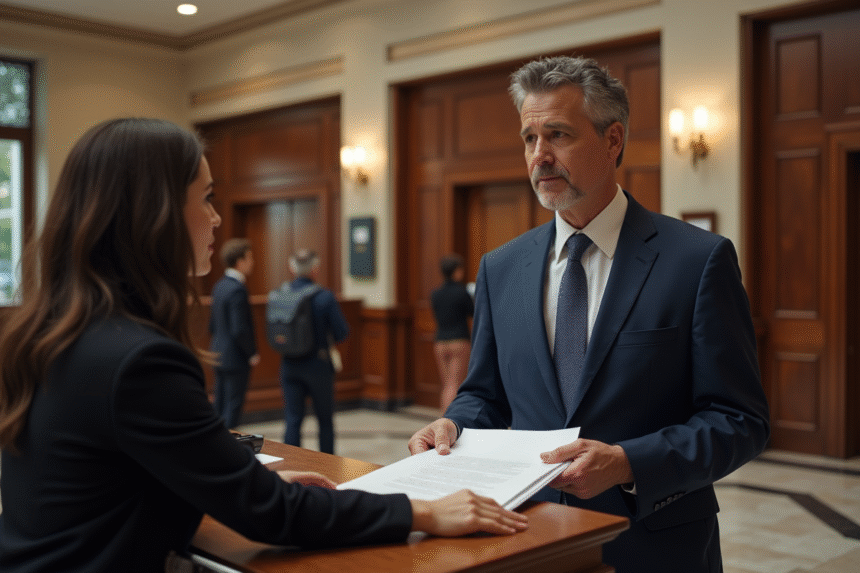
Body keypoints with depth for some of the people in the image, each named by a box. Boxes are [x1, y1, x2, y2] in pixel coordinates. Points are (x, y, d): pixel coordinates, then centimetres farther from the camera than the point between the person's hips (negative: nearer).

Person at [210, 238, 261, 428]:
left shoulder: (219, 286, 9)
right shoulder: (237, 289, -19)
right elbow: (239, 329, -23)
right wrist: (252, 353, -12)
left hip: (219, 355, 9)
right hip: (236, 359, -9)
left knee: (220, 406, 14)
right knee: (233, 407, -2)